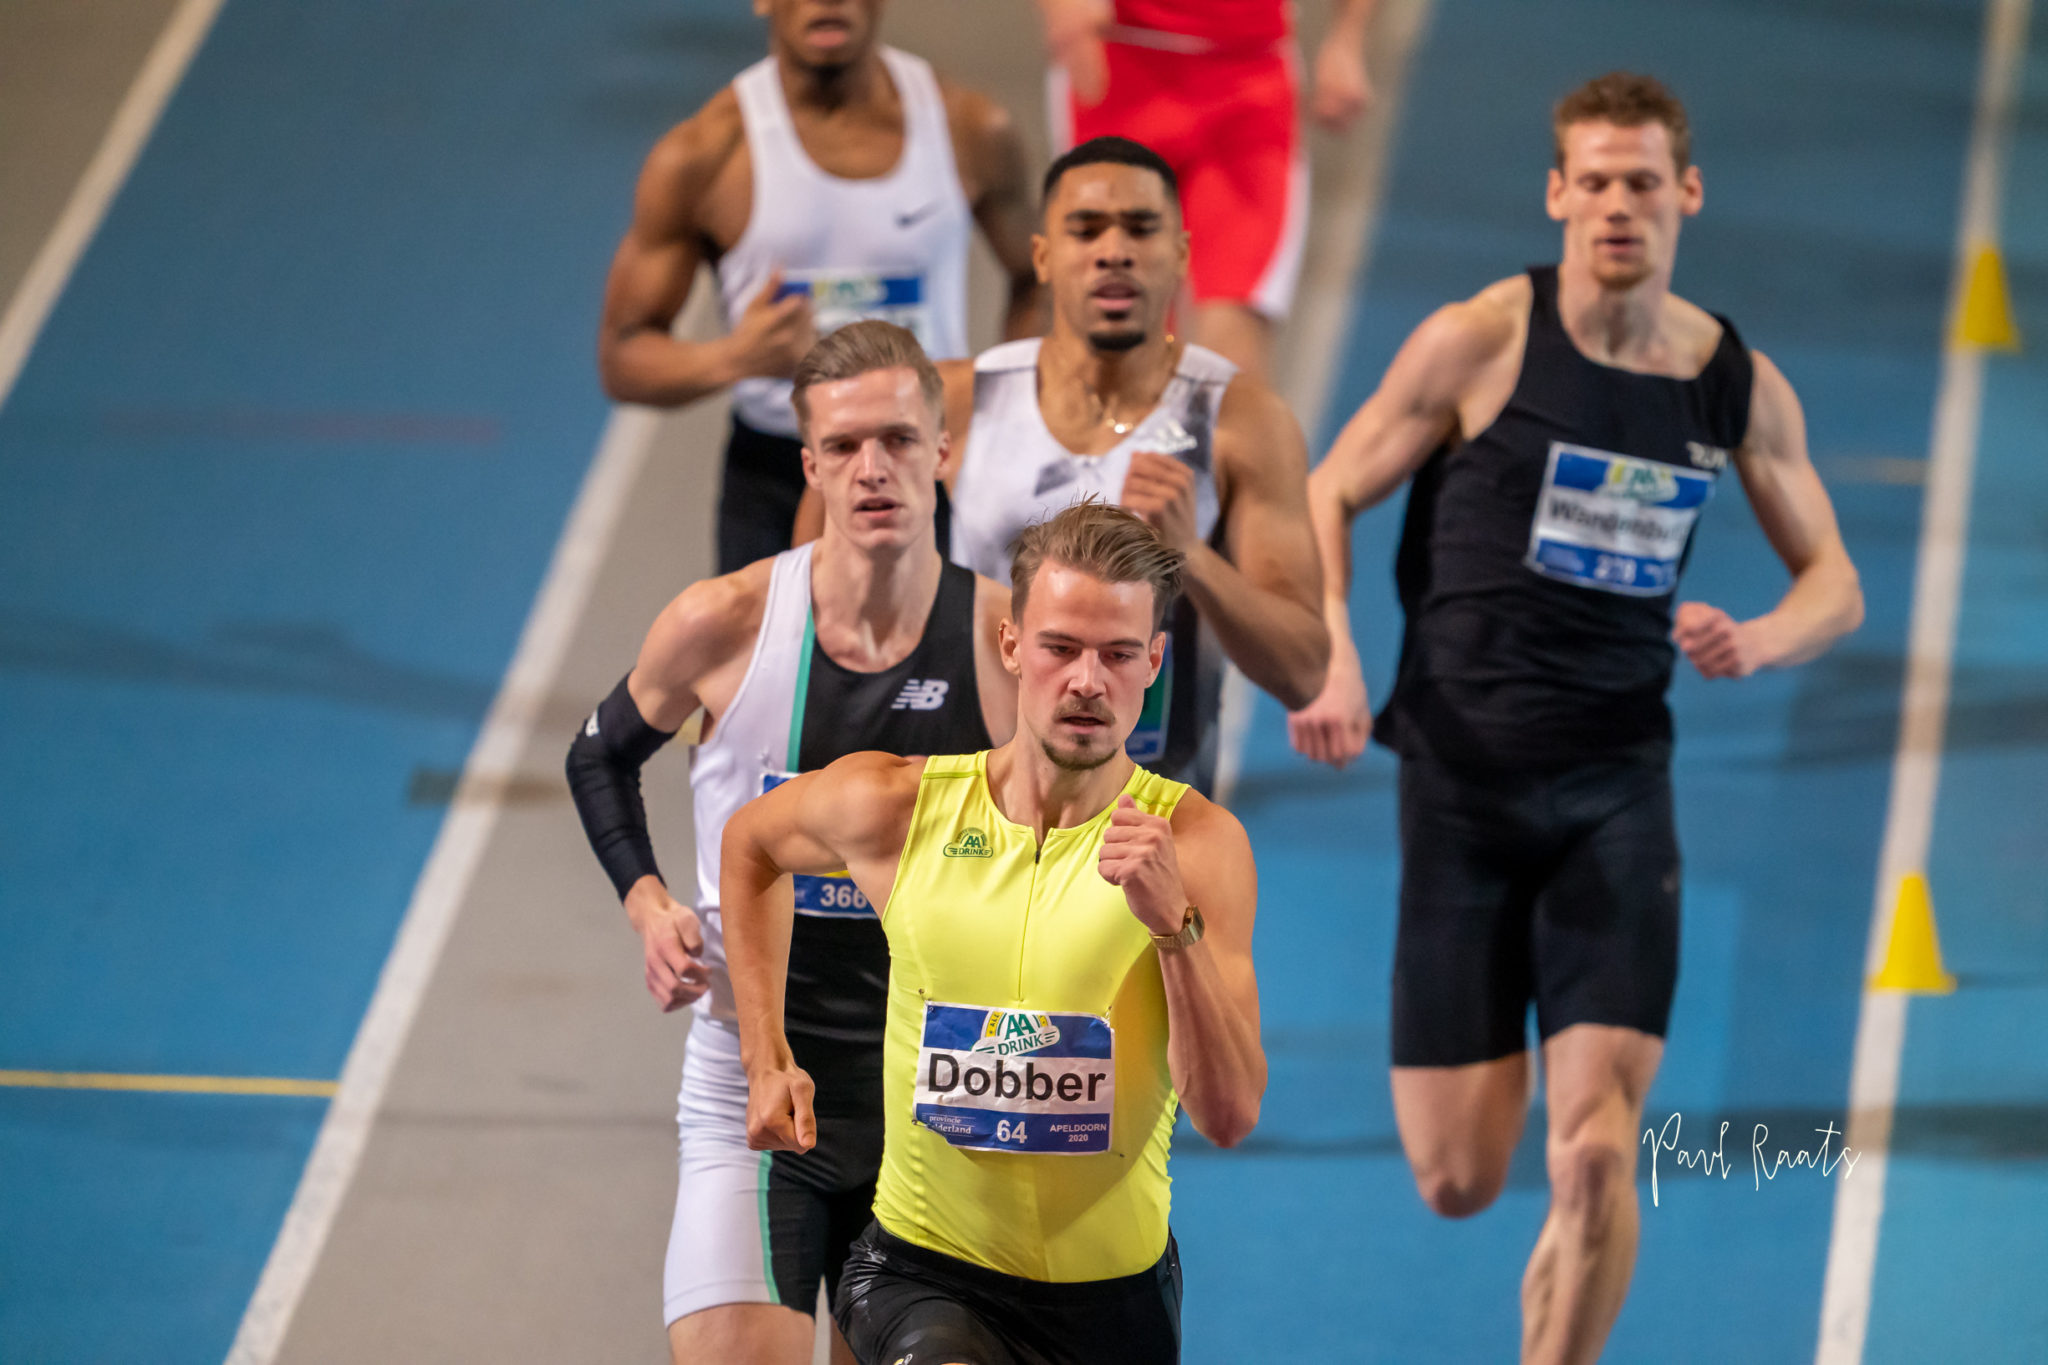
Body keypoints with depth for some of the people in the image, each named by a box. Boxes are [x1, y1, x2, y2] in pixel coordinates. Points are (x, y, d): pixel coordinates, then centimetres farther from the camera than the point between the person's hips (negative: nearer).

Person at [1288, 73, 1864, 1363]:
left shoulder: (1741, 385, 4)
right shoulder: (1479, 341, -5)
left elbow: (1834, 582, 12)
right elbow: (1329, 496, 2)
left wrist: (1761, 640, -11)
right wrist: (1332, 655, -15)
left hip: (1619, 784, 1)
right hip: (1463, 774, -1)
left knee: (1599, 1157, -13)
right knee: (1459, 1181, 2)